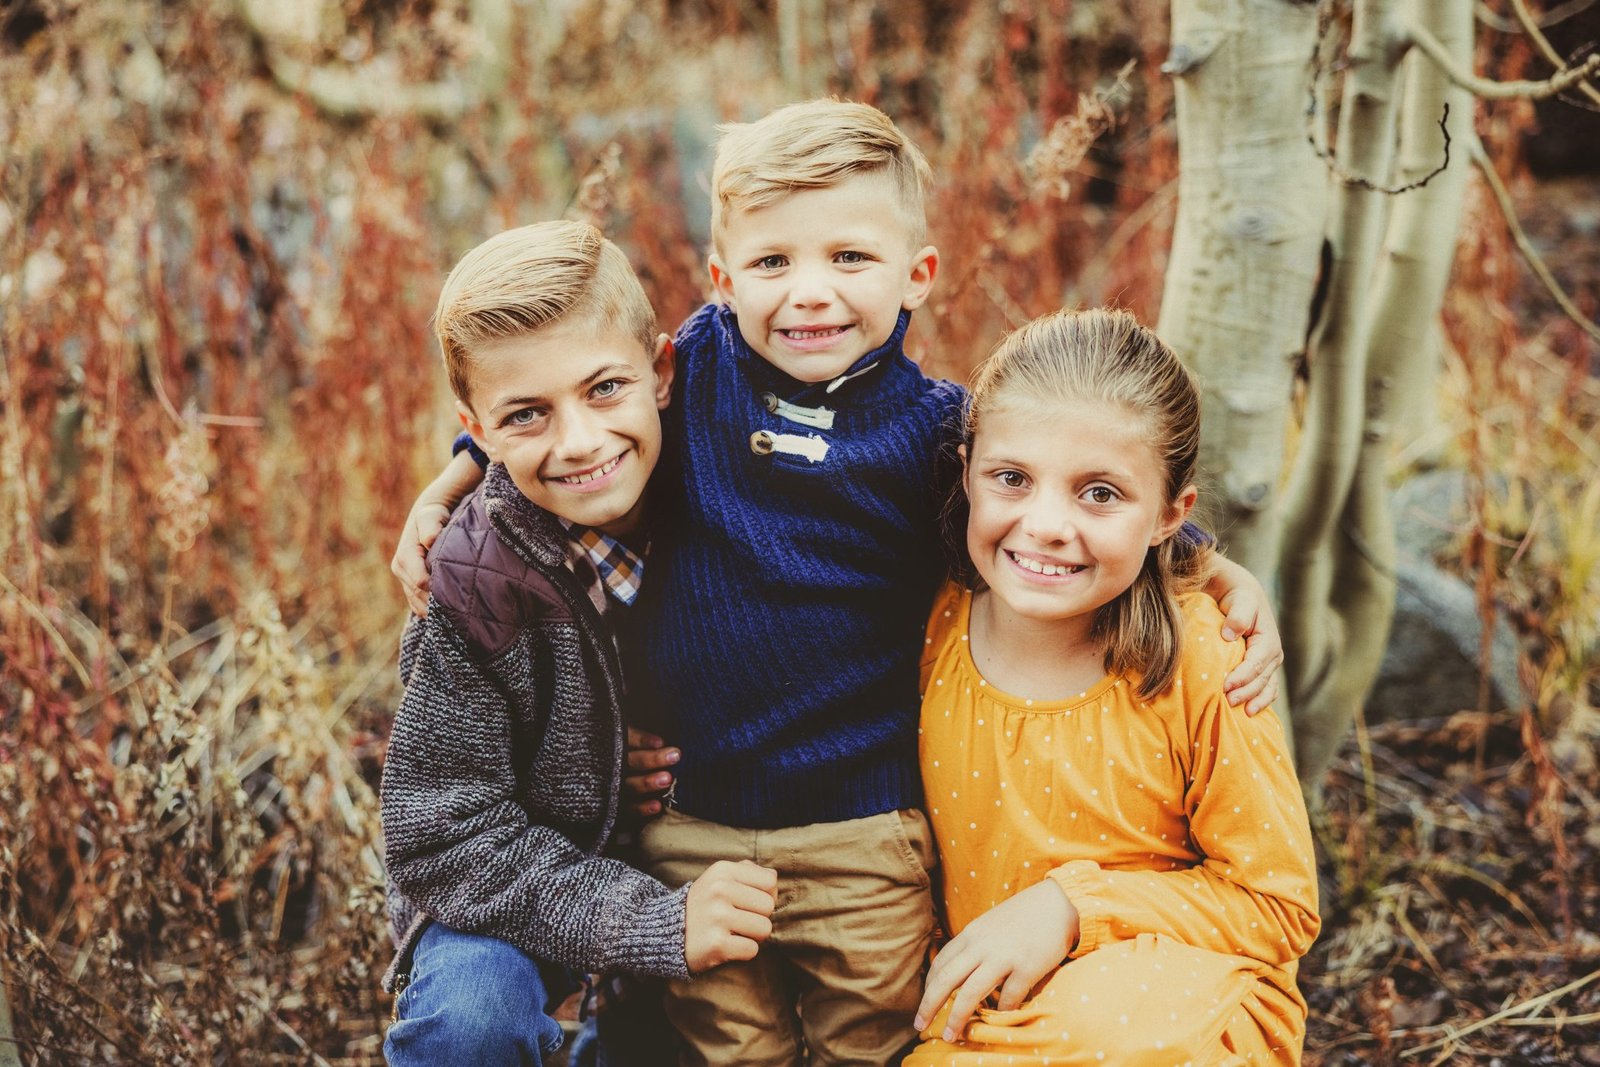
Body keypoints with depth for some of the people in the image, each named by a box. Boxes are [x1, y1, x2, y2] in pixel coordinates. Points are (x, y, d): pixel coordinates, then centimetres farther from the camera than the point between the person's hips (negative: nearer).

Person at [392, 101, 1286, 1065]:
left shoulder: (937, 428, -7)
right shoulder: (695, 368, -4)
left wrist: (1224, 571, -6)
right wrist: (446, 490, 6)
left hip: (867, 840, -1)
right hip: (692, 828, 1)